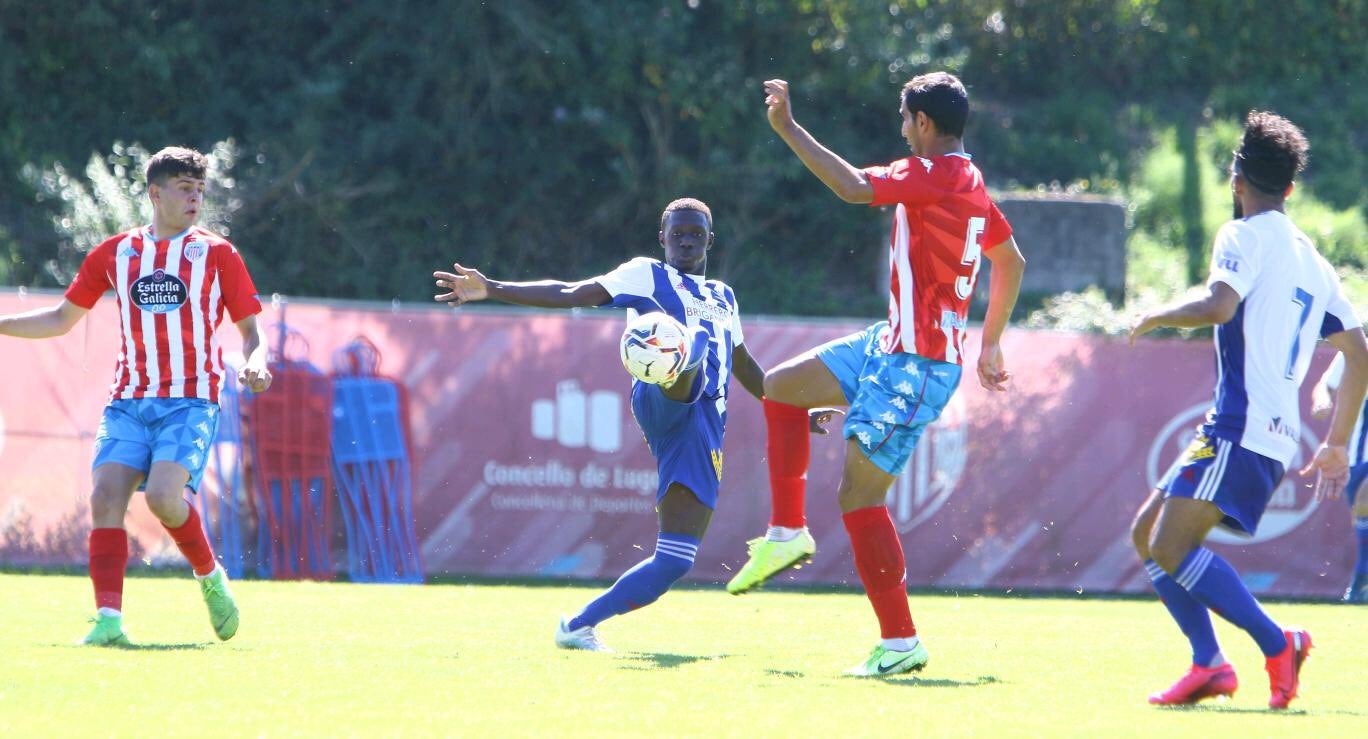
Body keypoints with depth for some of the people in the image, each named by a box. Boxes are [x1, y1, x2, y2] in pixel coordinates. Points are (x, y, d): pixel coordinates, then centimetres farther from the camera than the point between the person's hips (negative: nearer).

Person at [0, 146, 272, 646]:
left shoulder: (217, 253, 5)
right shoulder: (114, 254, 12)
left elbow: (249, 329, 7)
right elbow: (63, 318, 20)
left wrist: (254, 362, -15)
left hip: (190, 402, -3)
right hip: (129, 401, 3)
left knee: (163, 495, -24)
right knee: (106, 496, -15)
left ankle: (210, 577, 3)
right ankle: (109, 619, -16)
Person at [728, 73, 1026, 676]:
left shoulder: (932, 174, -17)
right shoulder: (970, 184, 12)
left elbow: (854, 188, -32)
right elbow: (1011, 263, 25)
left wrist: (788, 129, -26)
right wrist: (990, 343, 31)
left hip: (915, 367, -10)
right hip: (890, 346, 10)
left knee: (859, 496, -7)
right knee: (782, 387, 15)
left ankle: (901, 642, -3)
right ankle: (788, 532, 17)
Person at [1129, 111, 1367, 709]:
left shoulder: (1246, 235, -4)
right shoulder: (1313, 262, 21)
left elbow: (1218, 306, -22)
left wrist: (1157, 317, -2)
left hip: (1240, 429, -9)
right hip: (1277, 436, 9)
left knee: (1173, 547, -18)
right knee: (1148, 534, 12)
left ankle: (1278, 645, -19)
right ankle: (1208, 665, 3)